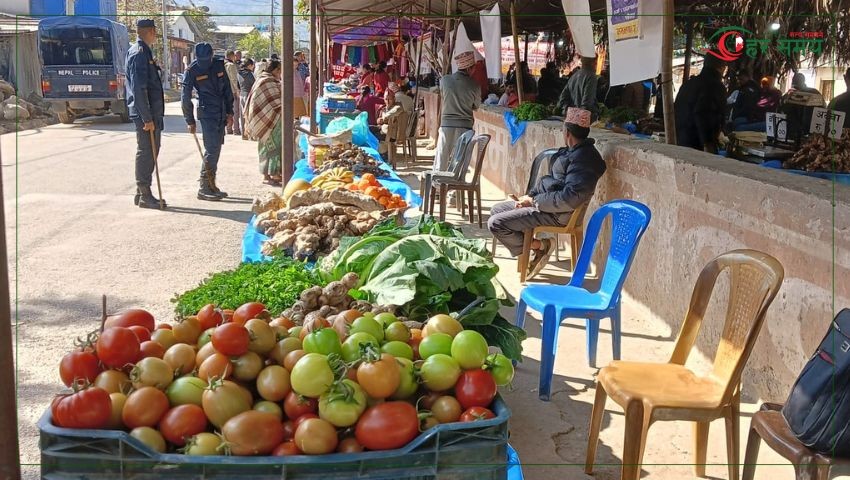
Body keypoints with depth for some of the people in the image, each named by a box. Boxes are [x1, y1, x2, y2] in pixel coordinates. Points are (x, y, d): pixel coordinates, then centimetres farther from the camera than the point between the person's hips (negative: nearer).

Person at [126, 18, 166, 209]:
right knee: (145, 152, -4)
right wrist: (147, 118, -22)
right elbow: (139, 89, -21)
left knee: (152, 150, 14)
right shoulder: (139, 53, -15)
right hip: (145, 112, -10)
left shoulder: (143, 51, 17)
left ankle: (142, 193, 22)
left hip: (152, 112, 10)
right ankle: (144, 196, 2)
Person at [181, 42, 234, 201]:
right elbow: (186, 98, -3)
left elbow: (227, 89, 12)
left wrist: (230, 113, 10)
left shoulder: (219, 64, 4)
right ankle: (204, 189, -9)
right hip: (207, 114, -6)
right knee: (212, 149, -12)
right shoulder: (192, 70, -8)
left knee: (216, 148, 10)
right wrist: (190, 121, -2)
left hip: (221, 114, 6)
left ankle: (211, 185, 19)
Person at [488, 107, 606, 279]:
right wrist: (530, 195, 4)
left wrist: (534, 201, -19)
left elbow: (570, 199, -29)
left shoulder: (583, 158, -22)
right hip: (544, 201, 11)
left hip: (557, 214, -11)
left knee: (496, 223, -17)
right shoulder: (571, 151, 10)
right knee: (496, 210, 16)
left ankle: (538, 246, -2)